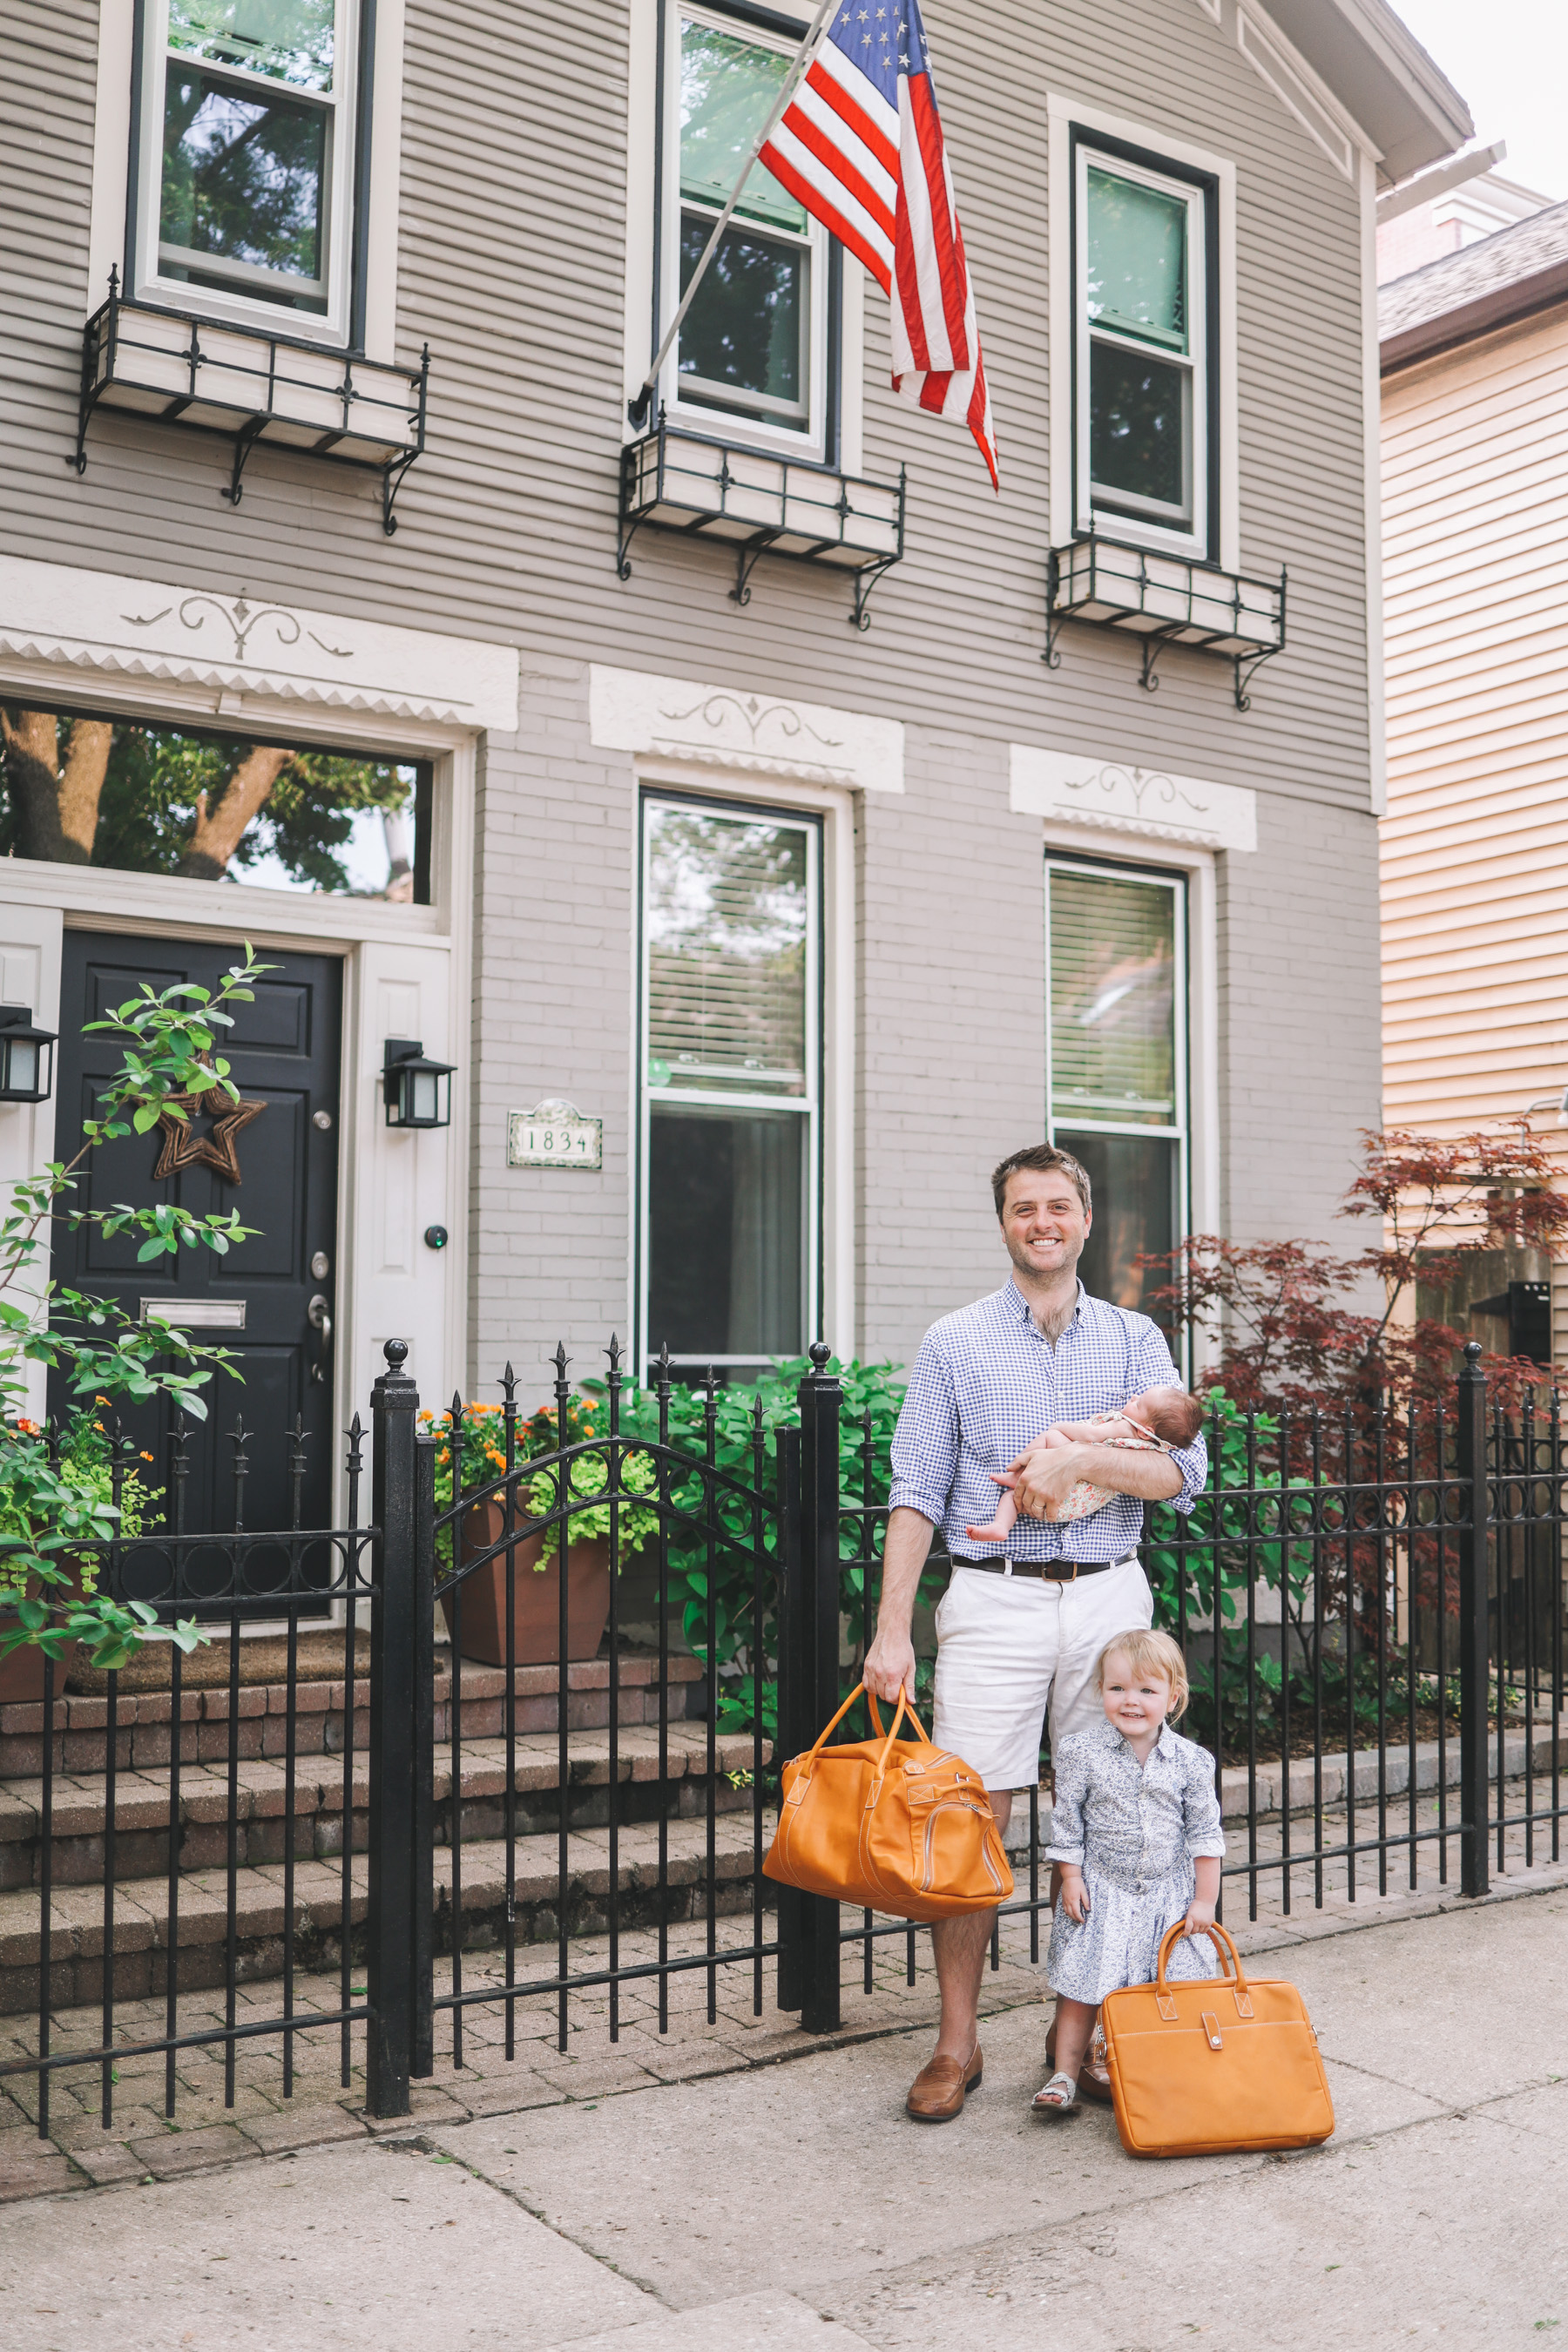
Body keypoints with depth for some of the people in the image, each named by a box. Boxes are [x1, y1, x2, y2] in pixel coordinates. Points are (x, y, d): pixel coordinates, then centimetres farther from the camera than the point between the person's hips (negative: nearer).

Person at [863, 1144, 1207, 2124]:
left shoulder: (1135, 1339, 9)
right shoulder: (955, 1343, 6)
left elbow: (1185, 1473, -2)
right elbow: (917, 1493, 2)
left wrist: (1079, 1456, -18)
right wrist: (892, 1630, -6)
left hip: (1110, 1601, 1)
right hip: (995, 1602, -1)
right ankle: (958, 2044, 10)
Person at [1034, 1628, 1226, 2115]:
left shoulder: (1190, 1760, -5)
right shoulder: (1082, 1753, -8)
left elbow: (1205, 1833, 0)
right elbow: (1067, 1824, -1)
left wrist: (1204, 1900, -1)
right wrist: (1071, 1878, -5)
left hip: (1170, 1894, 1)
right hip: (1101, 1892, -1)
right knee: (1082, 1987, 2)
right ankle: (1064, 2076, 13)